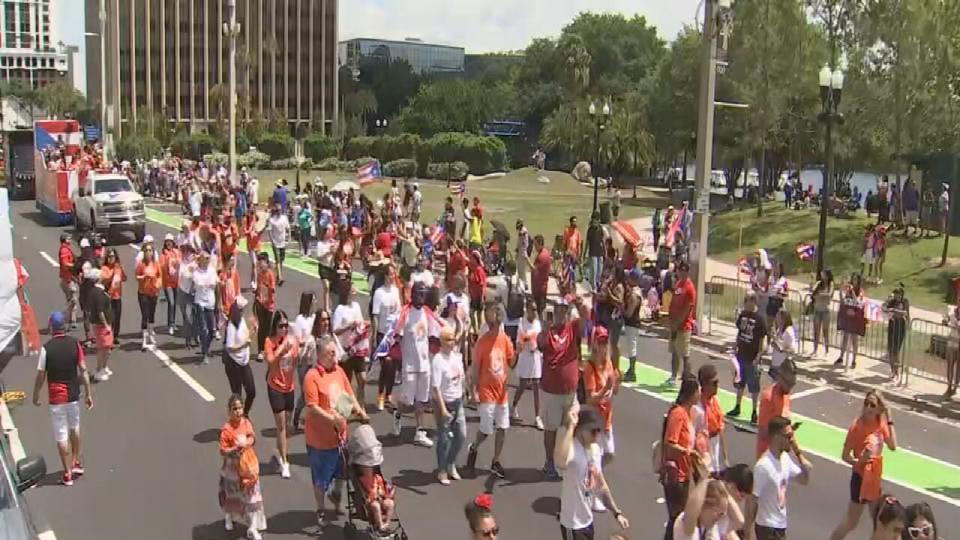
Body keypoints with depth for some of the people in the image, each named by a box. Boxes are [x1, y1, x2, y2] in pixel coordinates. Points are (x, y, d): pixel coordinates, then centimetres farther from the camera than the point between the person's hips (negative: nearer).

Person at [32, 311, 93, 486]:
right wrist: (88, 394, 3)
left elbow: (40, 375, -8)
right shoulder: (75, 344, -4)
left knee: (61, 435, 4)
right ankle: (76, 463, 32)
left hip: (56, 397, -3)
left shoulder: (46, 348, -11)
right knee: (74, 428, 24)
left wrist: (36, 395, 7)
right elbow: (83, 370, -3)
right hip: (74, 395, 3)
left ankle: (68, 473, 7)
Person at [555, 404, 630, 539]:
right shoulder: (572, 447, -26)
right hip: (573, 523, -9)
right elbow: (560, 463, -53)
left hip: (587, 519, 9)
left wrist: (617, 513, 17)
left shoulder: (595, 449, 2)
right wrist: (570, 426, -47)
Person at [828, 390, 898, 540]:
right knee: (850, 523, 0)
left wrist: (890, 421, -9)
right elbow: (845, 456, -20)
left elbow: (893, 446, -3)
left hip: (875, 478, 7)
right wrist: (860, 461, -39)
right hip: (861, 477, -7)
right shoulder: (857, 426, -23)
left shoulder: (881, 423, -4)